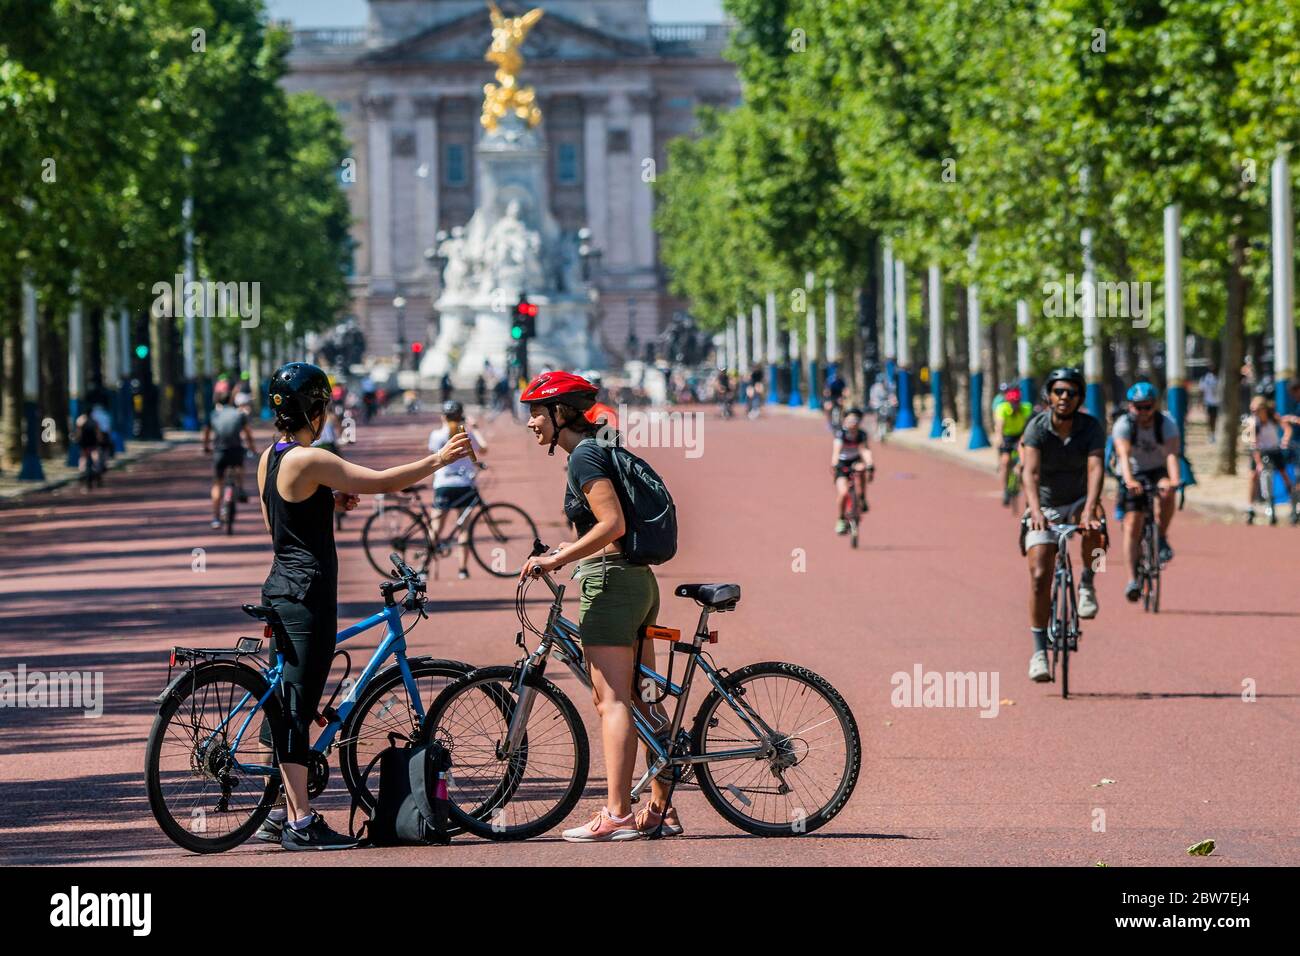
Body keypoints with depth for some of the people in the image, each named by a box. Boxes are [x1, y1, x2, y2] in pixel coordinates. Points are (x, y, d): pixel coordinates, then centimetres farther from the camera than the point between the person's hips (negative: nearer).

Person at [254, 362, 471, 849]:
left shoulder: (269, 458, 12)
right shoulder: (308, 461, -17)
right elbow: (382, 482, -17)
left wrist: (331, 502, 13)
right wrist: (439, 460, -7)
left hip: (282, 590, 10)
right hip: (306, 594, -10)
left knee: (288, 704, 14)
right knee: (297, 704, -7)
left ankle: (283, 813, 19)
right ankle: (300, 822, -6)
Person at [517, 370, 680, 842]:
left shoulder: (585, 457, -12)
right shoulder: (597, 451, 17)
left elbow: (612, 524, -21)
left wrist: (557, 559, -21)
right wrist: (563, 553, 21)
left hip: (610, 582, -10)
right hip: (639, 580, 10)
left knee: (611, 701, -11)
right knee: (641, 701, 11)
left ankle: (617, 814, -15)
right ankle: (662, 808, 13)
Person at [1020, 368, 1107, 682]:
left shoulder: (1091, 427, -16)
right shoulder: (1037, 427, -17)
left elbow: (1095, 469, -30)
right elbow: (1031, 472, -30)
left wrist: (1089, 511, -47)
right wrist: (1036, 511, -48)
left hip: (1077, 502, 0)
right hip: (1045, 508, 0)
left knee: (1093, 529, -35)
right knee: (1039, 576, -12)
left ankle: (1087, 585, -9)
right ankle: (1039, 651, -4)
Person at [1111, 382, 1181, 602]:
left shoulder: (1167, 423, -19)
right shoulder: (1123, 425, -20)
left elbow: (1172, 454, -33)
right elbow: (1124, 454, -35)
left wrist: (1174, 479, -51)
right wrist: (1129, 480, -53)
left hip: (1158, 471, 0)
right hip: (1133, 475, 0)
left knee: (1166, 493, -34)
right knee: (1132, 525, -10)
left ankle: (1162, 539, -12)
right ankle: (1133, 579, -6)